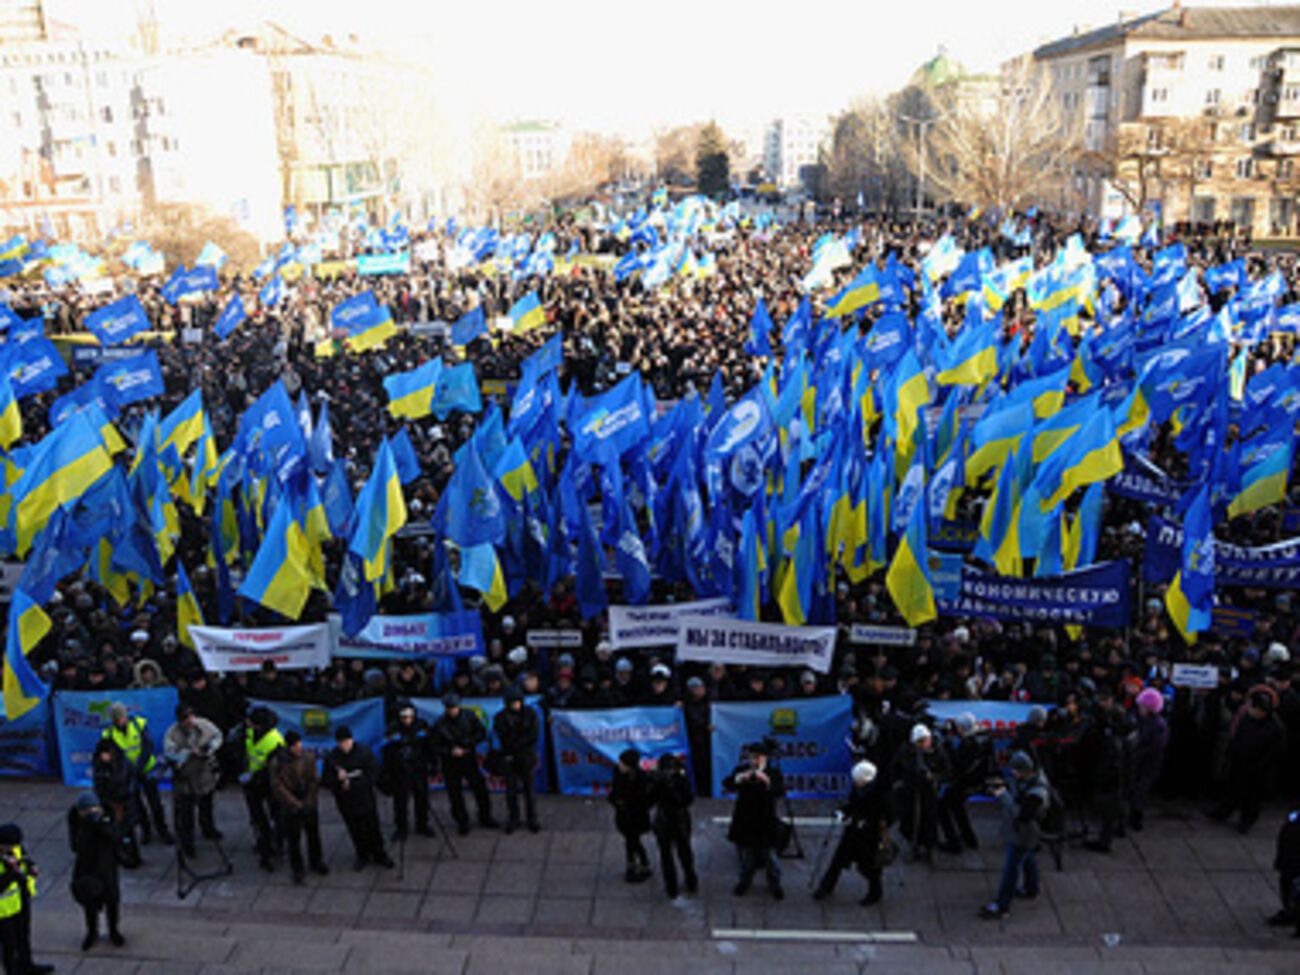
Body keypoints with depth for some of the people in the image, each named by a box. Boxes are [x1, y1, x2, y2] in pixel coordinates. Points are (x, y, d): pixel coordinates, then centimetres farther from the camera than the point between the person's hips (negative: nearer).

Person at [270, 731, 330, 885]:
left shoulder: (309, 757, -7)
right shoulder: (277, 762, -16)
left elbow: (314, 781, -2)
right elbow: (278, 788, -14)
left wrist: (308, 802, -10)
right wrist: (297, 805, -16)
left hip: (309, 806, 3)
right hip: (290, 808, -3)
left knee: (313, 835, 16)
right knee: (293, 839, 6)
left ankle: (316, 862, 37)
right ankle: (297, 869, 24)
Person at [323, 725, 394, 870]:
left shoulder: (364, 752, -11)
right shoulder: (332, 758, -8)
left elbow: (373, 775, -12)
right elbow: (326, 781, -6)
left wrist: (352, 783, -21)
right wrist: (338, 779, -27)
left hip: (365, 800, -1)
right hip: (346, 803, 1)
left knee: (373, 828, 9)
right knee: (356, 831, 12)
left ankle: (379, 855, 28)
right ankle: (362, 856, 33)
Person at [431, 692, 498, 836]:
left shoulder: (469, 716, -6)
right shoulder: (440, 724, -11)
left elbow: (481, 733, -1)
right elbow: (436, 746, -9)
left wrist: (467, 742, -15)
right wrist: (450, 750, -24)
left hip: (469, 759, 1)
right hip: (450, 764, -1)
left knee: (480, 788, 5)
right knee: (455, 794, 7)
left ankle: (485, 818, 23)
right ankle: (462, 822, 25)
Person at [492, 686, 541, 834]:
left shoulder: (530, 713, -5)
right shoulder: (500, 717, -5)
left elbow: (534, 734, -11)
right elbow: (502, 739, -12)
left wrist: (516, 745, -14)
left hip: (527, 758, 0)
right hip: (509, 760, 0)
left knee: (529, 789, 7)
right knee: (511, 791, 5)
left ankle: (532, 819, 21)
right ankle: (513, 819, 21)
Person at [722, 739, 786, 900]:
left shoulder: (774, 772, -7)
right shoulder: (742, 770, -2)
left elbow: (780, 791, -23)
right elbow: (726, 785, -14)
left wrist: (767, 781, -39)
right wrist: (739, 779, -33)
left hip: (766, 822, -2)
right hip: (744, 821, 2)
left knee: (769, 855, 5)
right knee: (746, 855, 14)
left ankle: (775, 885, 25)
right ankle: (744, 882, 35)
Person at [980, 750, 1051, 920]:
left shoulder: (1036, 792, -37)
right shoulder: (1024, 777, -10)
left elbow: (1021, 815, -37)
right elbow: (1014, 790, 10)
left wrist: (1004, 796, -34)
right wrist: (1002, 789, -7)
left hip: (1022, 836, -9)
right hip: (1020, 831, 9)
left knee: (1010, 869, 2)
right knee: (1028, 860, 29)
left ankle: (1002, 906, 13)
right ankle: (1031, 890, 51)